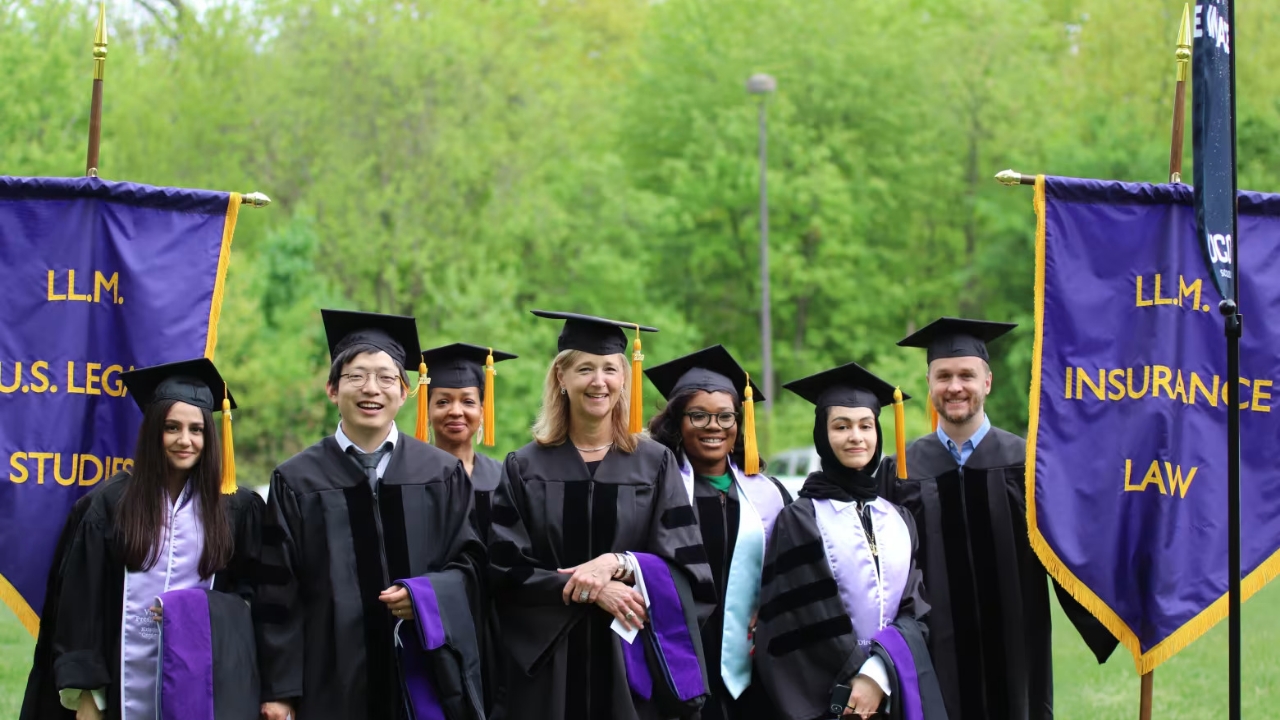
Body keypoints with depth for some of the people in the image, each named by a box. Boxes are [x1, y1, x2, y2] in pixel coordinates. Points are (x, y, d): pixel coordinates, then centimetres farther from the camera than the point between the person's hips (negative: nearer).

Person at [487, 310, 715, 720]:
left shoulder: (655, 465, 5)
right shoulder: (525, 468, 5)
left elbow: (686, 568, -1)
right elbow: (506, 571, -3)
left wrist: (617, 564, -17)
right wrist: (592, 591, -16)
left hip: (633, 667, 0)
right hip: (549, 669, 0)